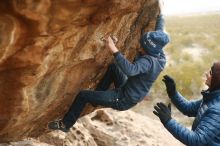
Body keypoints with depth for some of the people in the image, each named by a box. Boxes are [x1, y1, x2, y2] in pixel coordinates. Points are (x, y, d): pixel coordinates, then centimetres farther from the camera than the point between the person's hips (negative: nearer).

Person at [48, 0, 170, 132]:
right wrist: (160, 15, 21)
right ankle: (96, 98, 33)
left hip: (123, 100, -9)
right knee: (113, 67, 25)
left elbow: (130, 70, -52)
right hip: (131, 94, 9)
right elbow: (159, 32, 11)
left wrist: (114, 50, -51)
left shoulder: (148, 61, -32)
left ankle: (65, 124, 19)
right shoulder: (160, 56, -6)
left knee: (83, 95, -1)